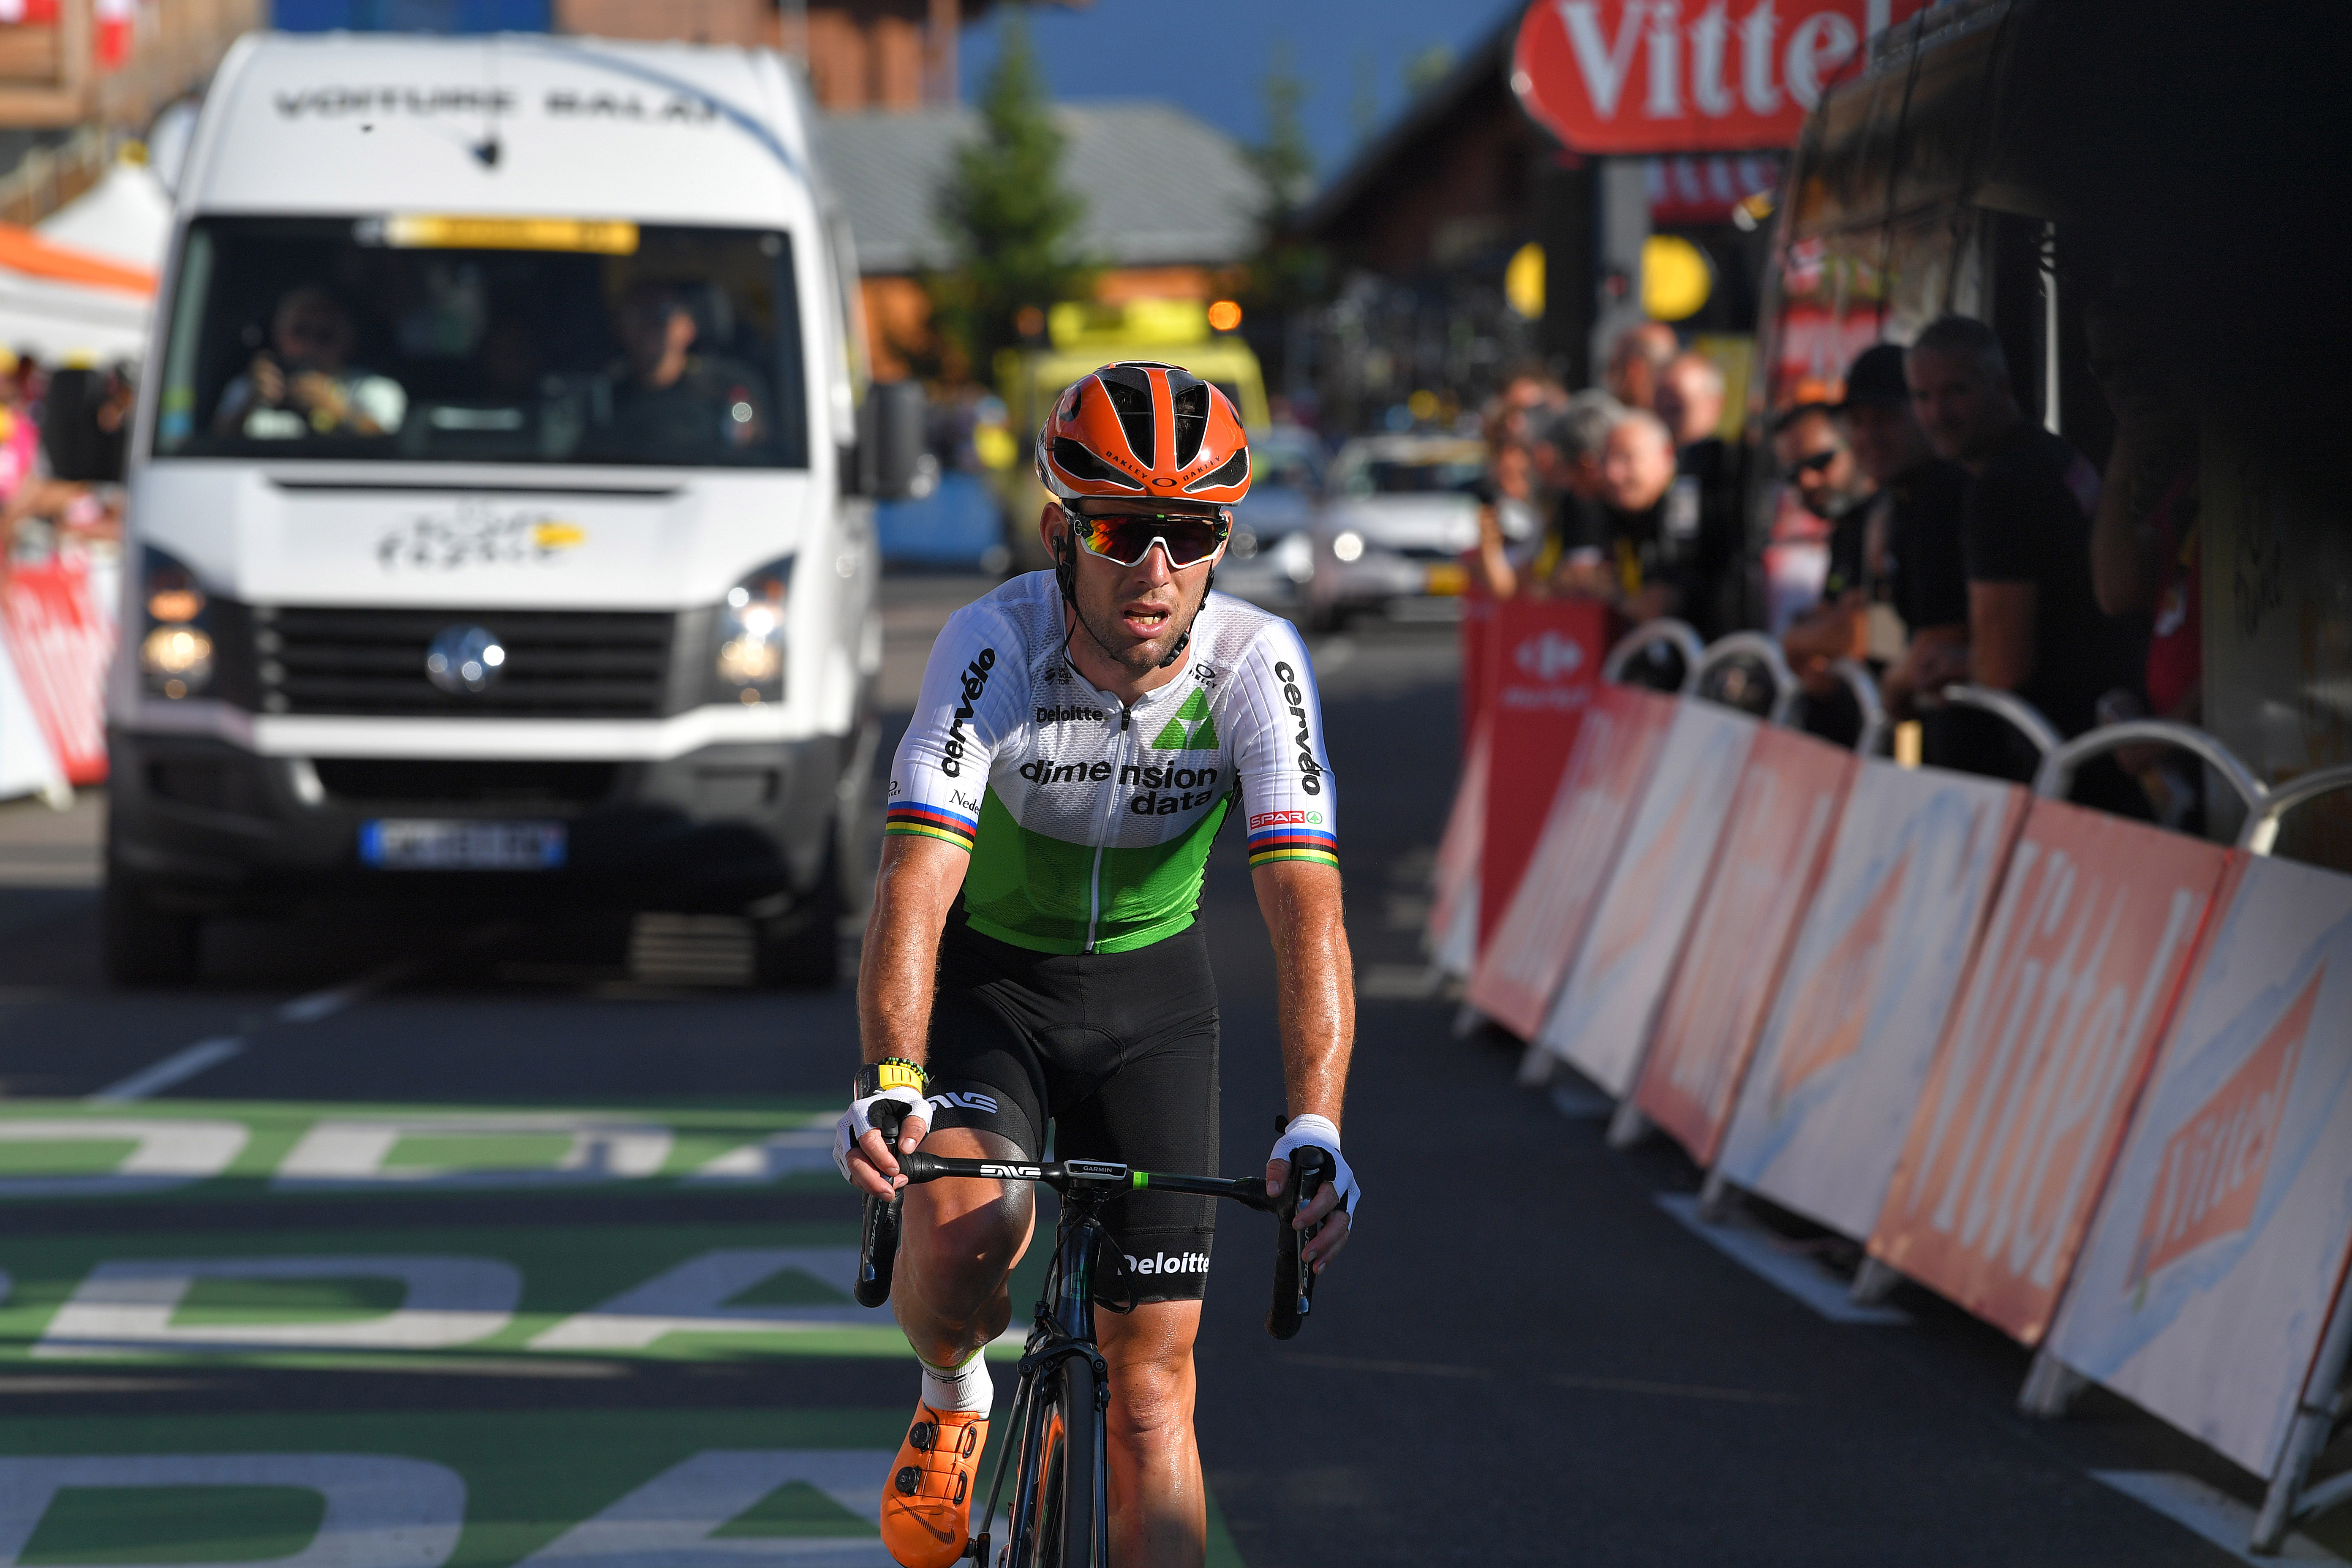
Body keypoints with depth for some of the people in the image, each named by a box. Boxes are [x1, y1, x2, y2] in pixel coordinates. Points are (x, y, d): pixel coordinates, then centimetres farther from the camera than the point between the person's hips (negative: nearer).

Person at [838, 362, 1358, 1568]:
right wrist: (890, 1088, -52)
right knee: (964, 1231, -30)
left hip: (1149, 986, 2)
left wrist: (1314, 1129, -46)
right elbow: (915, 885, -36)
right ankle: (953, 1396, 4)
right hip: (988, 974, -2)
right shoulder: (996, 644, -27)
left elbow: (1303, 904, -32)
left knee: (1153, 1375, -4)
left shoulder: (1254, 662, -23)